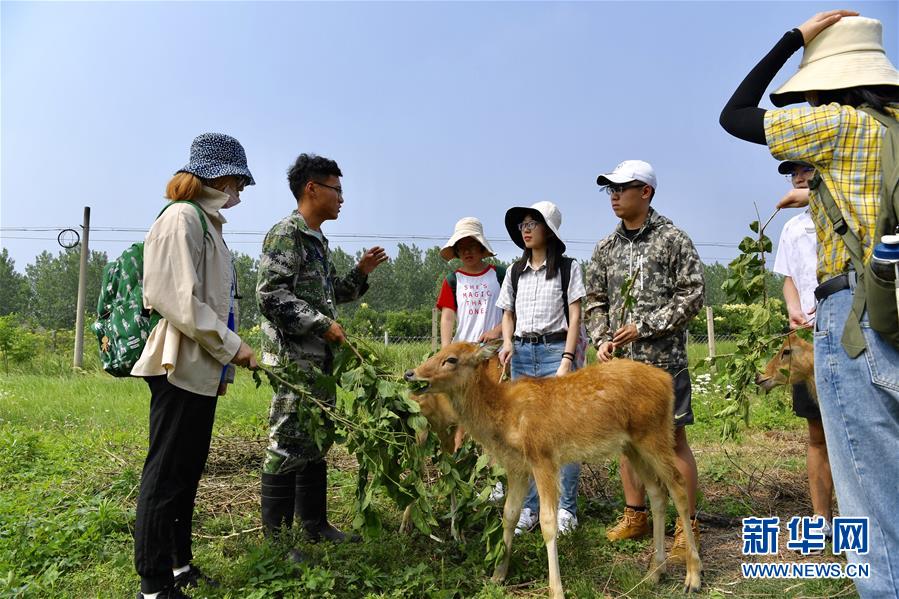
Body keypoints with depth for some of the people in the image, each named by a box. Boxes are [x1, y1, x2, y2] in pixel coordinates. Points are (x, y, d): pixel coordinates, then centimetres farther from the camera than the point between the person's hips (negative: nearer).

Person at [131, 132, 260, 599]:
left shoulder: (207, 221, 17)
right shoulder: (183, 218, -12)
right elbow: (182, 303, -20)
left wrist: (227, 351, 13)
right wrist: (233, 348, -14)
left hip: (202, 369, 10)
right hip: (182, 366, -10)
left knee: (187, 472, 16)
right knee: (167, 474, -1)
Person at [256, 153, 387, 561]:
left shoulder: (318, 240, 19)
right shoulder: (285, 234, -10)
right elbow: (271, 294, -19)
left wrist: (361, 273, 13)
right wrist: (322, 324, -18)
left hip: (320, 358, 10)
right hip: (293, 358, -10)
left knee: (316, 442, 14)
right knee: (288, 445, -4)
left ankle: (315, 524, 26)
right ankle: (275, 536, 7)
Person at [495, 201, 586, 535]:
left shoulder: (567, 268, 2)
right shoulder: (515, 272, 13)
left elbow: (574, 317, -2)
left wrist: (567, 359, -12)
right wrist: (508, 343, -3)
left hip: (555, 350, -4)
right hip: (522, 354, 4)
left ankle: (566, 508, 6)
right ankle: (530, 507, 16)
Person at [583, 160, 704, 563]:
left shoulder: (673, 240, -3)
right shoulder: (606, 248, 11)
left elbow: (692, 295, -7)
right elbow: (595, 300, 15)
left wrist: (644, 327, -13)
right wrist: (602, 340, -1)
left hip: (664, 358, -5)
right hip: (620, 360, 5)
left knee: (674, 439, -1)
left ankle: (687, 525, 12)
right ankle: (635, 516, 26)